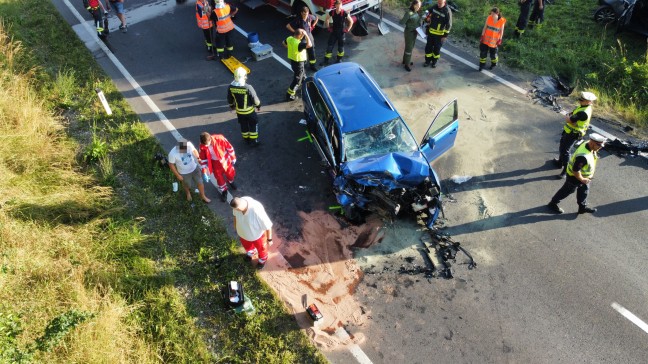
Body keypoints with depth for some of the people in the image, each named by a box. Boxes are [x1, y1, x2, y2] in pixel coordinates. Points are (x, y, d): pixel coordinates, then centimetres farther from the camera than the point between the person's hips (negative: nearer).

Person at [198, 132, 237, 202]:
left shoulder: (219, 138, -32)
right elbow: (203, 159, -12)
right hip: (215, 163, 1)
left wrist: (233, 158, -4)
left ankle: (230, 182, 58)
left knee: (230, 174, 21)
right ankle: (223, 191, 43)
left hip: (225, 160, -1)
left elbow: (229, 147, -15)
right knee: (219, 178, 15)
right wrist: (204, 172, -11)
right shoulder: (202, 147, -25)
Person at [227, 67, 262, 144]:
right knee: (253, 124, 18)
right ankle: (254, 140, 28)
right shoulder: (248, 87, -29)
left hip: (239, 111, 4)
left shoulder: (231, 87, -14)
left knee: (243, 126, 23)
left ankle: (246, 139, 39)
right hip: (249, 111, -4)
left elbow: (229, 99, 1)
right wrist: (258, 105, 1)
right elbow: (255, 99, -19)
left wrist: (232, 105, 20)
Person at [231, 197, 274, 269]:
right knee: (247, 246, 35)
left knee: (261, 248, 28)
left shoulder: (256, 211, -45)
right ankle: (251, 252, 70)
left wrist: (269, 239, -17)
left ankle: (262, 259, 61)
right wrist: (236, 227, 13)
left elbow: (268, 225, -30)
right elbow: (235, 215, -3)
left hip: (257, 234, -4)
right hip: (243, 233, 4)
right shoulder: (238, 204, -29)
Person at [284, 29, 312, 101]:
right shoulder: (298, 44, -34)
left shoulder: (289, 39, -7)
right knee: (297, 79, 5)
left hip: (292, 60, 9)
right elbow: (309, 45, -41)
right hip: (298, 62, -9)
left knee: (301, 74, 30)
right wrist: (306, 35, -32)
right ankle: (289, 95, 10)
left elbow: (284, 43, 13)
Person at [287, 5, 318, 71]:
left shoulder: (310, 17, -10)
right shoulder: (298, 20, -23)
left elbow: (316, 19, 14)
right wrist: (295, 32, -16)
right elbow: (288, 26, -24)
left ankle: (312, 66, 27)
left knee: (312, 52, 11)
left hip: (309, 37, 5)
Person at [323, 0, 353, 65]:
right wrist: (328, 27, 6)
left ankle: (339, 59, 28)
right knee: (329, 46, 1)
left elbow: (351, 21, -4)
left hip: (341, 32, -2)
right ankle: (326, 60, 9)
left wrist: (347, 29, -5)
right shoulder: (332, 12, -7)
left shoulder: (344, 13, -15)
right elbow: (327, 19, 12)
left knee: (341, 46, 10)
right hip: (333, 32, 2)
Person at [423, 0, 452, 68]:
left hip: (440, 34, -4)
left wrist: (445, 35, -15)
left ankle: (434, 61, 30)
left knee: (437, 48, 10)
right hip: (431, 32, 4)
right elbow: (428, 12, 18)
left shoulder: (447, 11, -18)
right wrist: (427, 18, 4)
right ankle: (428, 61, 28)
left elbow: (448, 25, -15)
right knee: (428, 47, 10)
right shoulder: (434, 7, -6)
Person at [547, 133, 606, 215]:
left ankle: (582, 207, 43)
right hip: (575, 176, -8)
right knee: (567, 190, 13)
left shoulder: (587, 144, -16)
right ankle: (553, 203, 33)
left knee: (584, 190, 23)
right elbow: (575, 170, -35)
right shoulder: (583, 156, -43)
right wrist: (581, 179, -20)